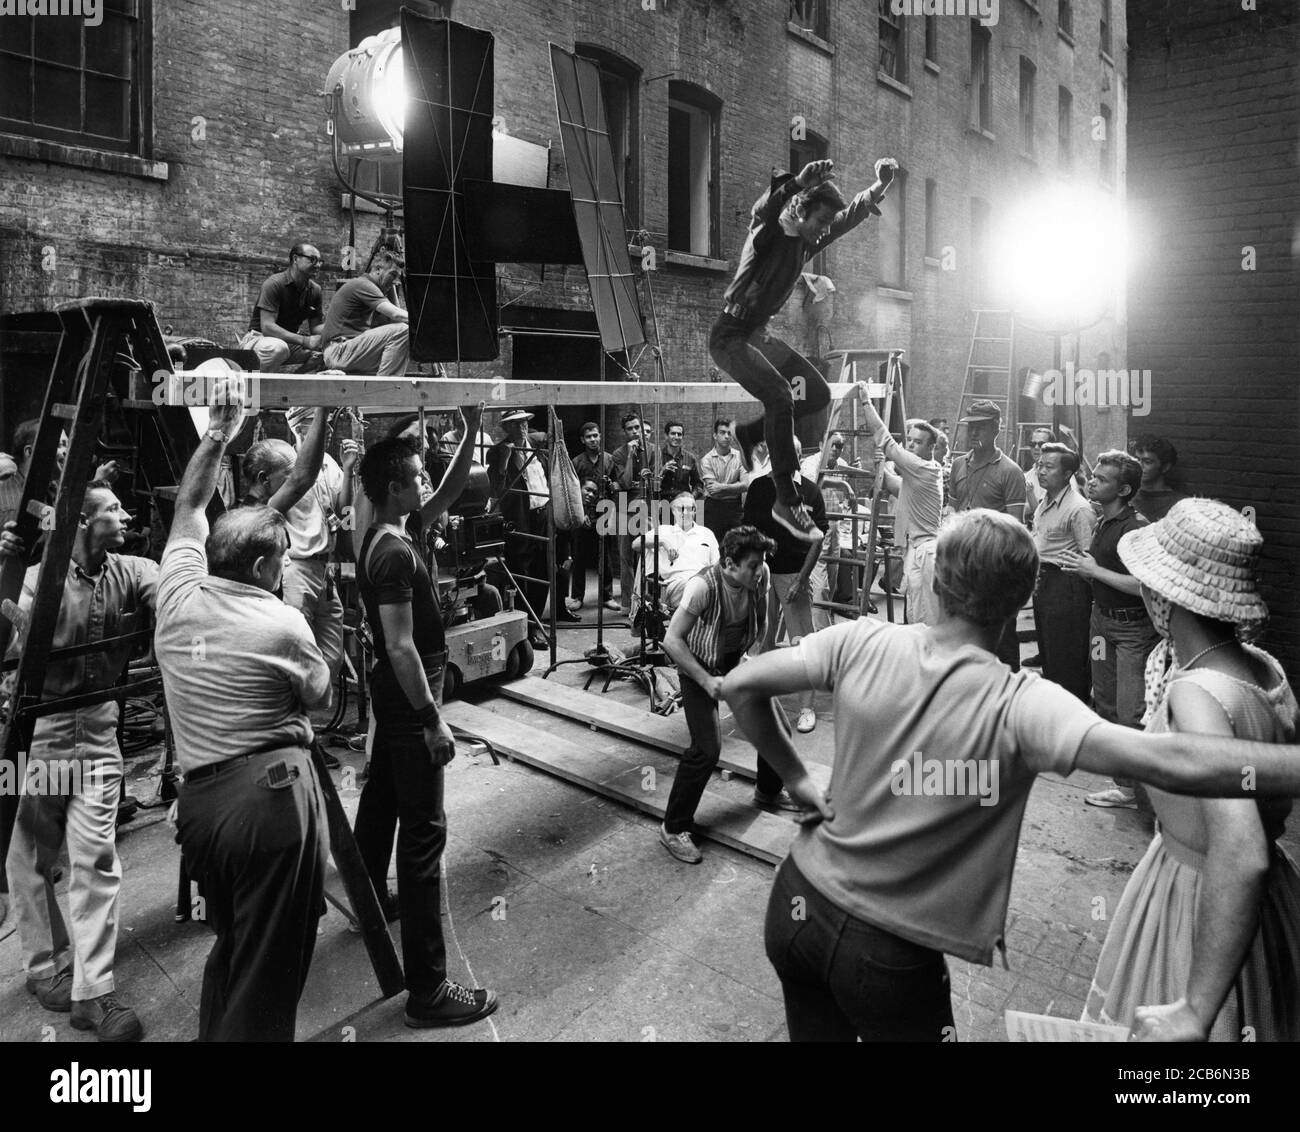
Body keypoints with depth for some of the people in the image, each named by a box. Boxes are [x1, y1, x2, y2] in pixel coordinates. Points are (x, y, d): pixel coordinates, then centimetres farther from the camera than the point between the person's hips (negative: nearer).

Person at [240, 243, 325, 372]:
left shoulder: (314, 290, 4)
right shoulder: (274, 283, -17)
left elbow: (316, 326, 5)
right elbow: (267, 326, -26)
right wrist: (305, 341, -35)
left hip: (291, 340, 7)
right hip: (259, 337, -6)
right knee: (278, 347, -41)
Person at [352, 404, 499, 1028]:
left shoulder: (379, 536, 6)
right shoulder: (396, 554, -23)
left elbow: (448, 495, 17)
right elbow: (401, 647, -25)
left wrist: (471, 431, 8)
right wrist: (435, 720, -22)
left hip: (391, 697, 10)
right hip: (410, 702, -10)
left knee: (381, 801, 27)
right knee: (424, 834, -8)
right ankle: (428, 991, -3)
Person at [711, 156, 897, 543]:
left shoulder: (809, 242, 8)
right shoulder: (768, 231, -14)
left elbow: (851, 216, 15)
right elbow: (763, 208, -37)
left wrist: (881, 185, 0)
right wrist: (799, 183, -55)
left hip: (760, 334, 9)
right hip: (731, 334, -9)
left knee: (818, 394, 7)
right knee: (780, 395, -28)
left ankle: (748, 435, 19)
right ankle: (787, 500, -25)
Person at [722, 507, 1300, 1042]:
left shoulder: (863, 642, -13)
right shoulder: (1019, 706, -23)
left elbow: (739, 684, -8)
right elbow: (1168, 763, -33)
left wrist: (794, 775, 1)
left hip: (798, 902, 4)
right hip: (889, 954, -4)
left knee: (816, 1029, 29)